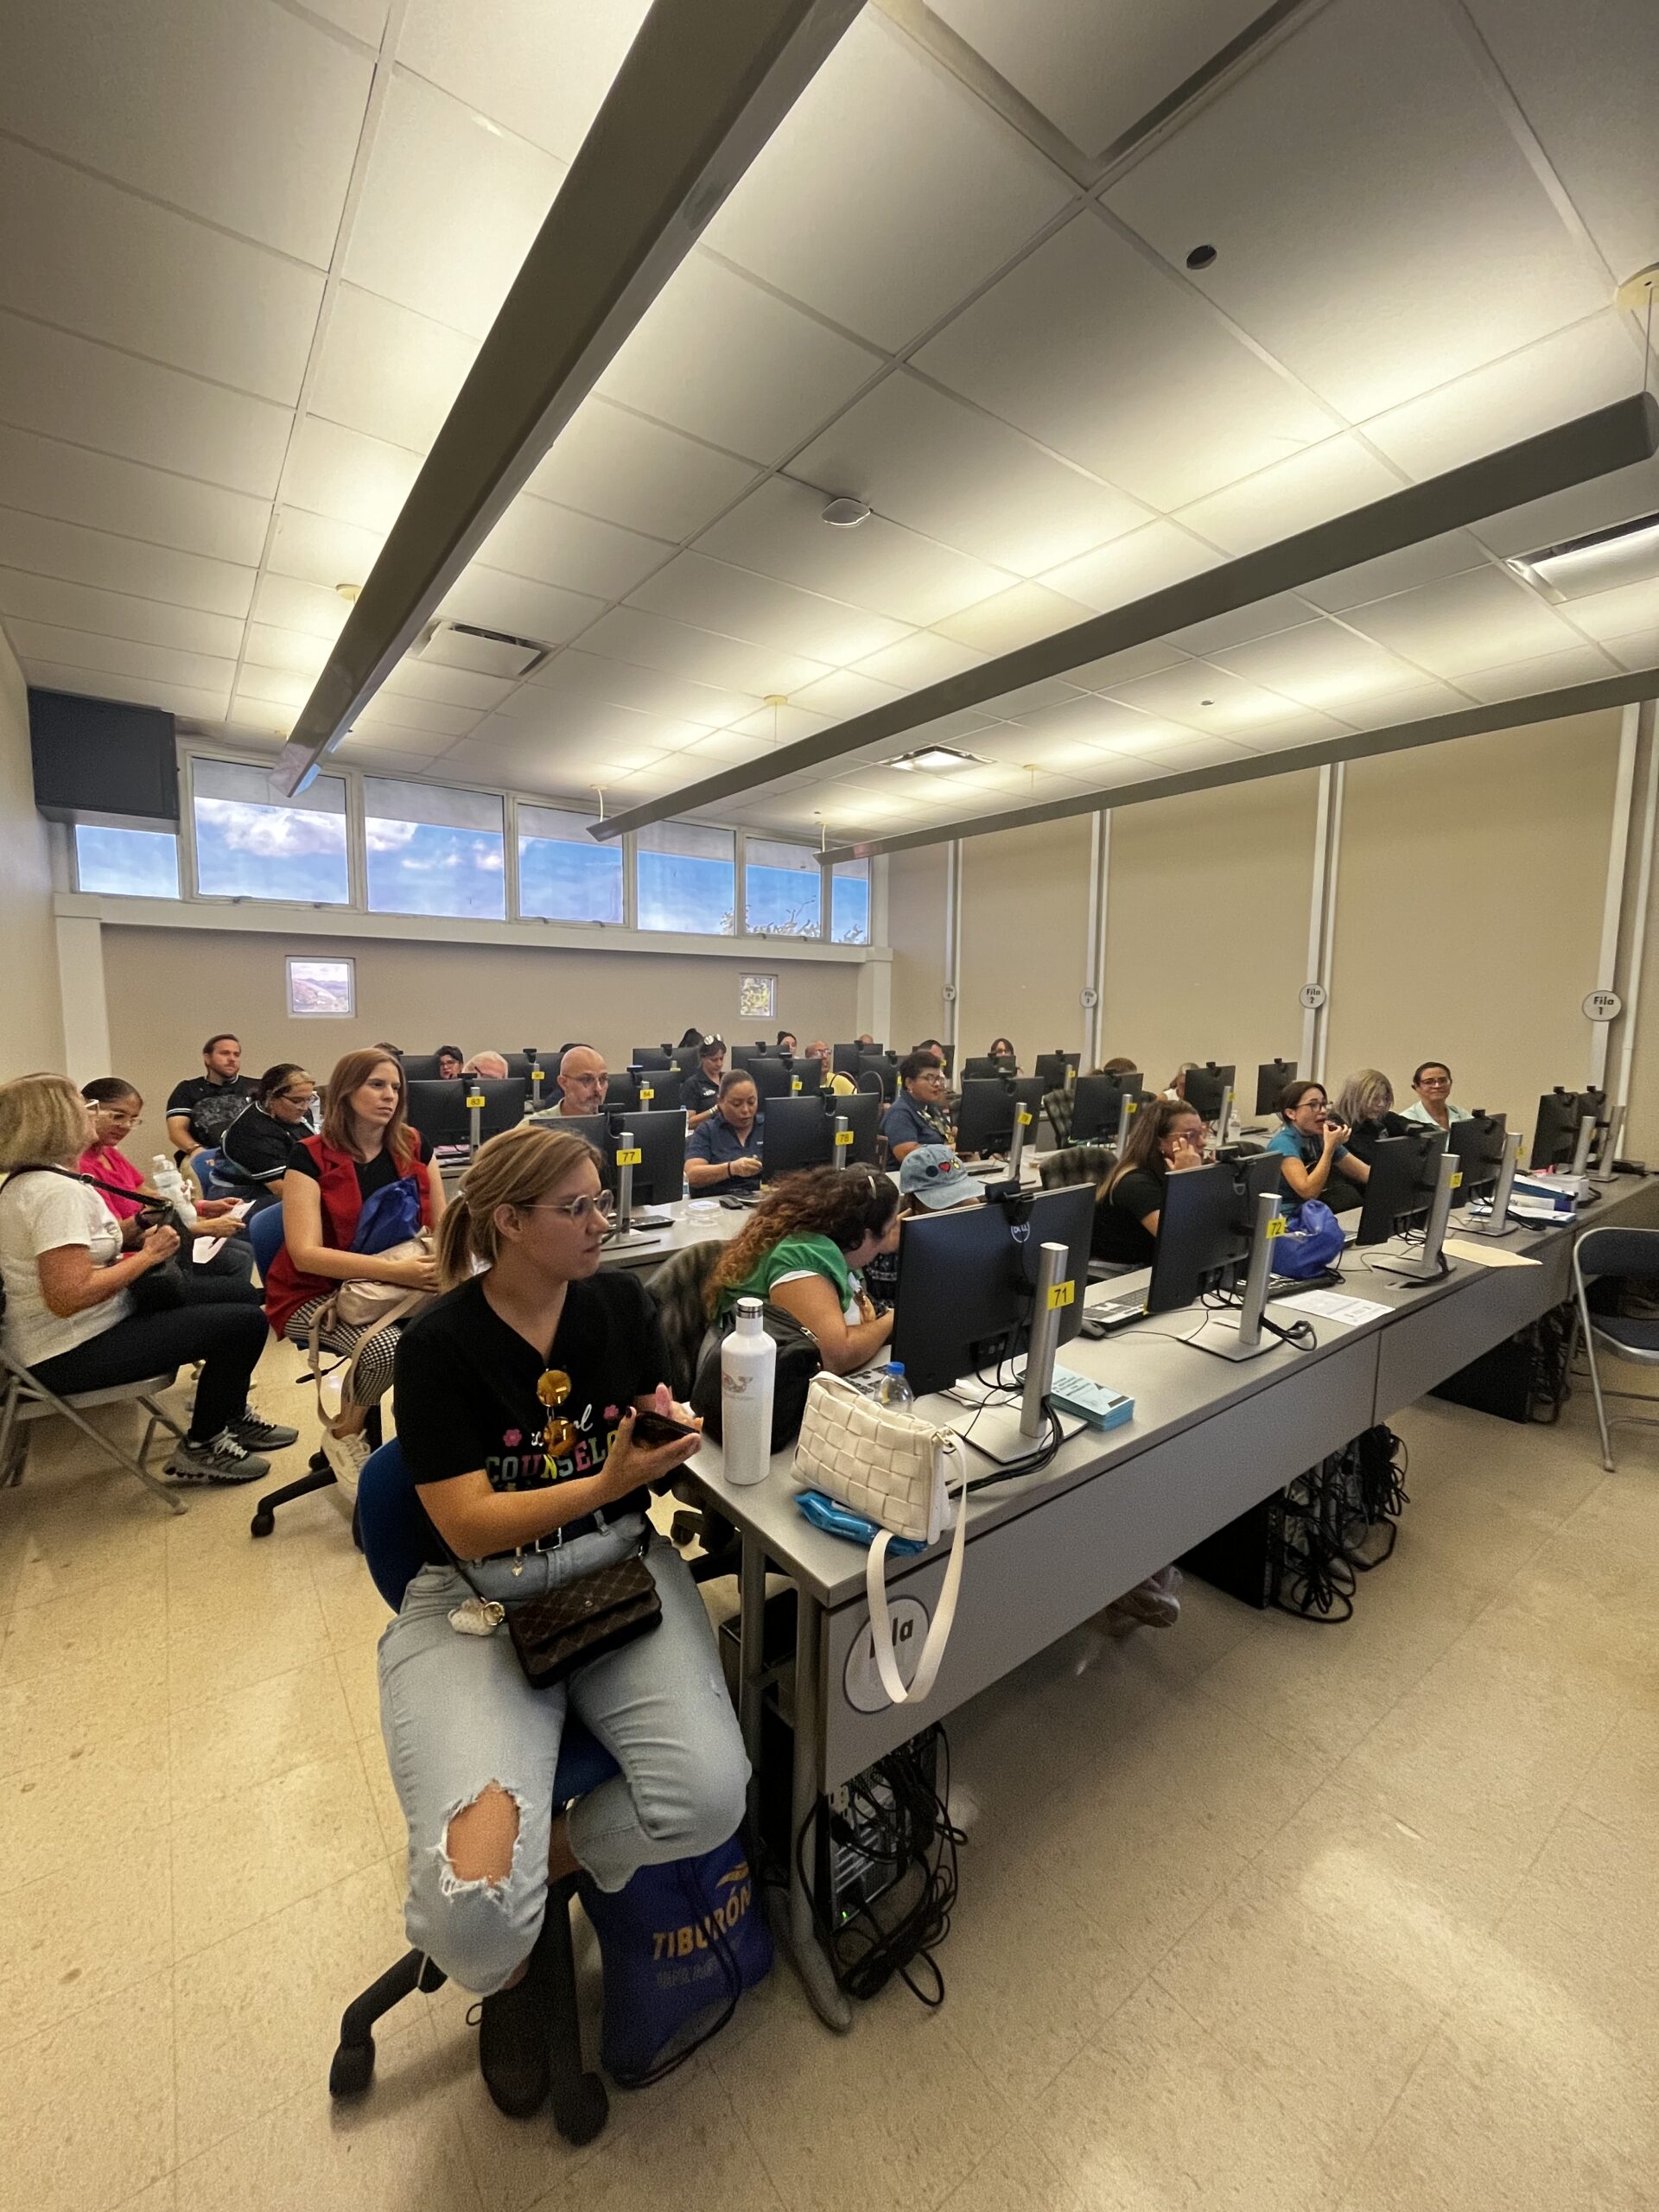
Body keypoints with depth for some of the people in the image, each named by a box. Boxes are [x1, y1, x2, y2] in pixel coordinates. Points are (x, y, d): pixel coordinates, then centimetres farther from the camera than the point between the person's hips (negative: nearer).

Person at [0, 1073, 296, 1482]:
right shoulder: (58, 1192, -26)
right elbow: (68, 1296, -33)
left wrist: (137, 1227, -1)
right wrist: (148, 1255, -21)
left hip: (84, 1331, 11)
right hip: (71, 1356, -11)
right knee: (245, 1322, -16)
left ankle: (232, 1416, 27)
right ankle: (201, 1450, 4)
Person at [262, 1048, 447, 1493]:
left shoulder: (414, 1147, 1)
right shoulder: (311, 1157, -11)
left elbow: (441, 1223, 7)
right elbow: (306, 1254, -20)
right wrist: (394, 1270, -32)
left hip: (394, 1289, 3)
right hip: (318, 1294, -3)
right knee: (385, 1346, -33)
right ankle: (344, 1434, 0)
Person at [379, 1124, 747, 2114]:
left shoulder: (622, 1301, 0)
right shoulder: (441, 1344, -11)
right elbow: (470, 1527, -13)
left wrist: (670, 1431, -15)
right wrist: (607, 1482, -27)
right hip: (481, 1599, -2)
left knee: (711, 1795, -20)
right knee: (474, 1902, -19)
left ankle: (539, 1859, 11)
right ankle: (510, 1967, 20)